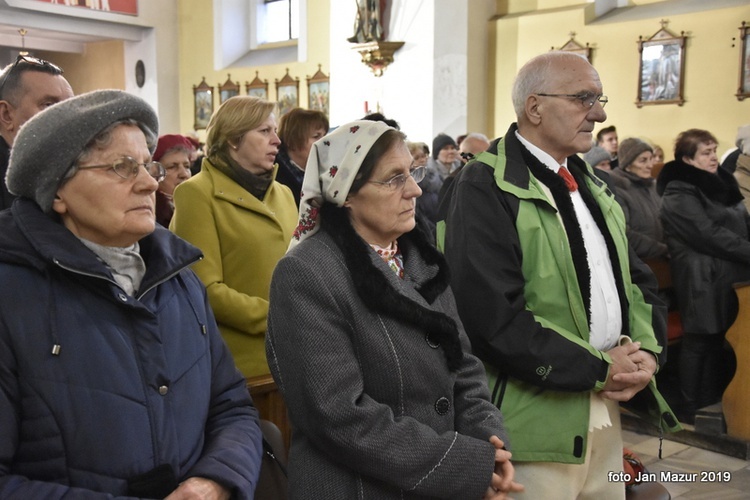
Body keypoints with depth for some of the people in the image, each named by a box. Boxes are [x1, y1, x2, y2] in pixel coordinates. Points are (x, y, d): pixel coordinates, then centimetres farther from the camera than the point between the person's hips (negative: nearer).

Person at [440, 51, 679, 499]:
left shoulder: (591, 185, 14)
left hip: (607, 408, 8)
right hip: (537, 417, -7)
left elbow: (638, 279, 16)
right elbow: (494, 316, -23)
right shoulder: (485, 188, -14)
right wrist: (598, 369, -15)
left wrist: (644, 351, -3)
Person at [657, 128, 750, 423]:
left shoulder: (718, 184, 16)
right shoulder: (679, 194, -11)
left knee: (721, 341, 11)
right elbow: (709, 235, -19)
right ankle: (694, 409, 13)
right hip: (702, 281, -8)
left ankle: (713, 403, 23)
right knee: (700, 343, 0)